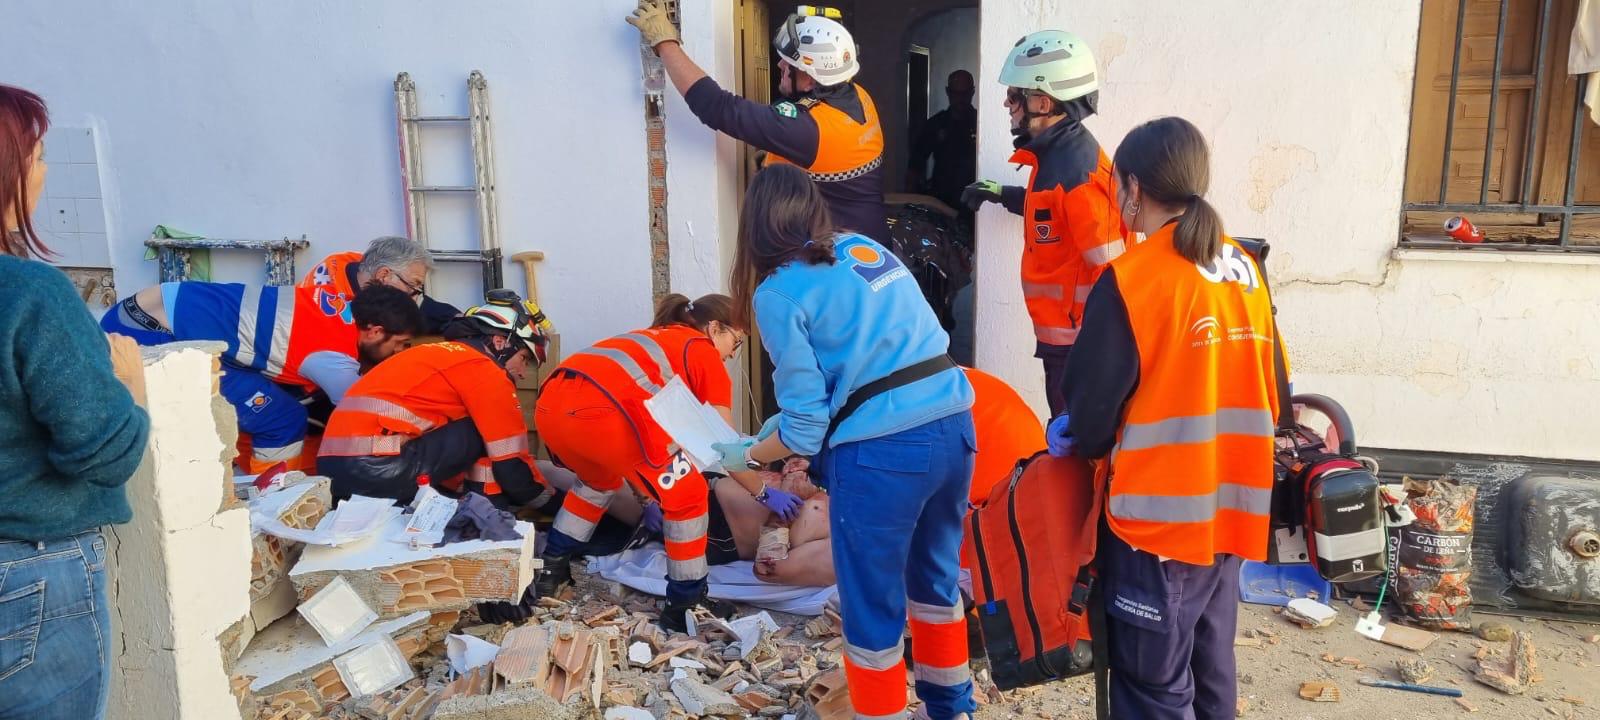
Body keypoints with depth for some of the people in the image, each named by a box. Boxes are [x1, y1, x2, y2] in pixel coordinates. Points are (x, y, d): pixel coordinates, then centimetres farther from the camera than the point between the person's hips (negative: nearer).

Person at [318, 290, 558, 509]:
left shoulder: (438, 354, 25)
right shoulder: (485, 370, -1)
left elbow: (442, 450, 32)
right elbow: (512, 465, -1)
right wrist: (546, 497, 16)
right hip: (377, 466, -9)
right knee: (485, 432, 0)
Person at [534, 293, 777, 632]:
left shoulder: (654, 338, 36)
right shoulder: (706, 353, 16)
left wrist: (650, 495, 45)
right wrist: (764, 493, 28)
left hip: (551, 406, 8)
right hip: (601, 413, -8)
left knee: (600, 479, 37)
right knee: (686, 496, 12)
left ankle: (551, 568, 41)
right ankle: (686, 605, 19)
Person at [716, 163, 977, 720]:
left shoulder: (779, 292, -5)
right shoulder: (868, 248, 14)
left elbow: (805, 427, -7)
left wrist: (746, 456, 12)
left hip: (880, 453, -7)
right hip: (954, 426, 8)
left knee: (872, 608, 12)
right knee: (935, 578, 26)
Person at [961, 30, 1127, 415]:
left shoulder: (1075, 169, -21)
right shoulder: (1057, 154, 9)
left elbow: (1111, 272, -23)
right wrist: (1004, 194, 33)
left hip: (1079, 339, -10)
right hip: (1064, 333, 10)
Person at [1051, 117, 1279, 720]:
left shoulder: (1130, 279, -16)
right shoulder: (1246, 270, 4)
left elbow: (1092, 411, -13)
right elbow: (1269, 392, 12)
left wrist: (1070, 437, 8)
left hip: (1160, 515, -7)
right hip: (1232, 509, 7)